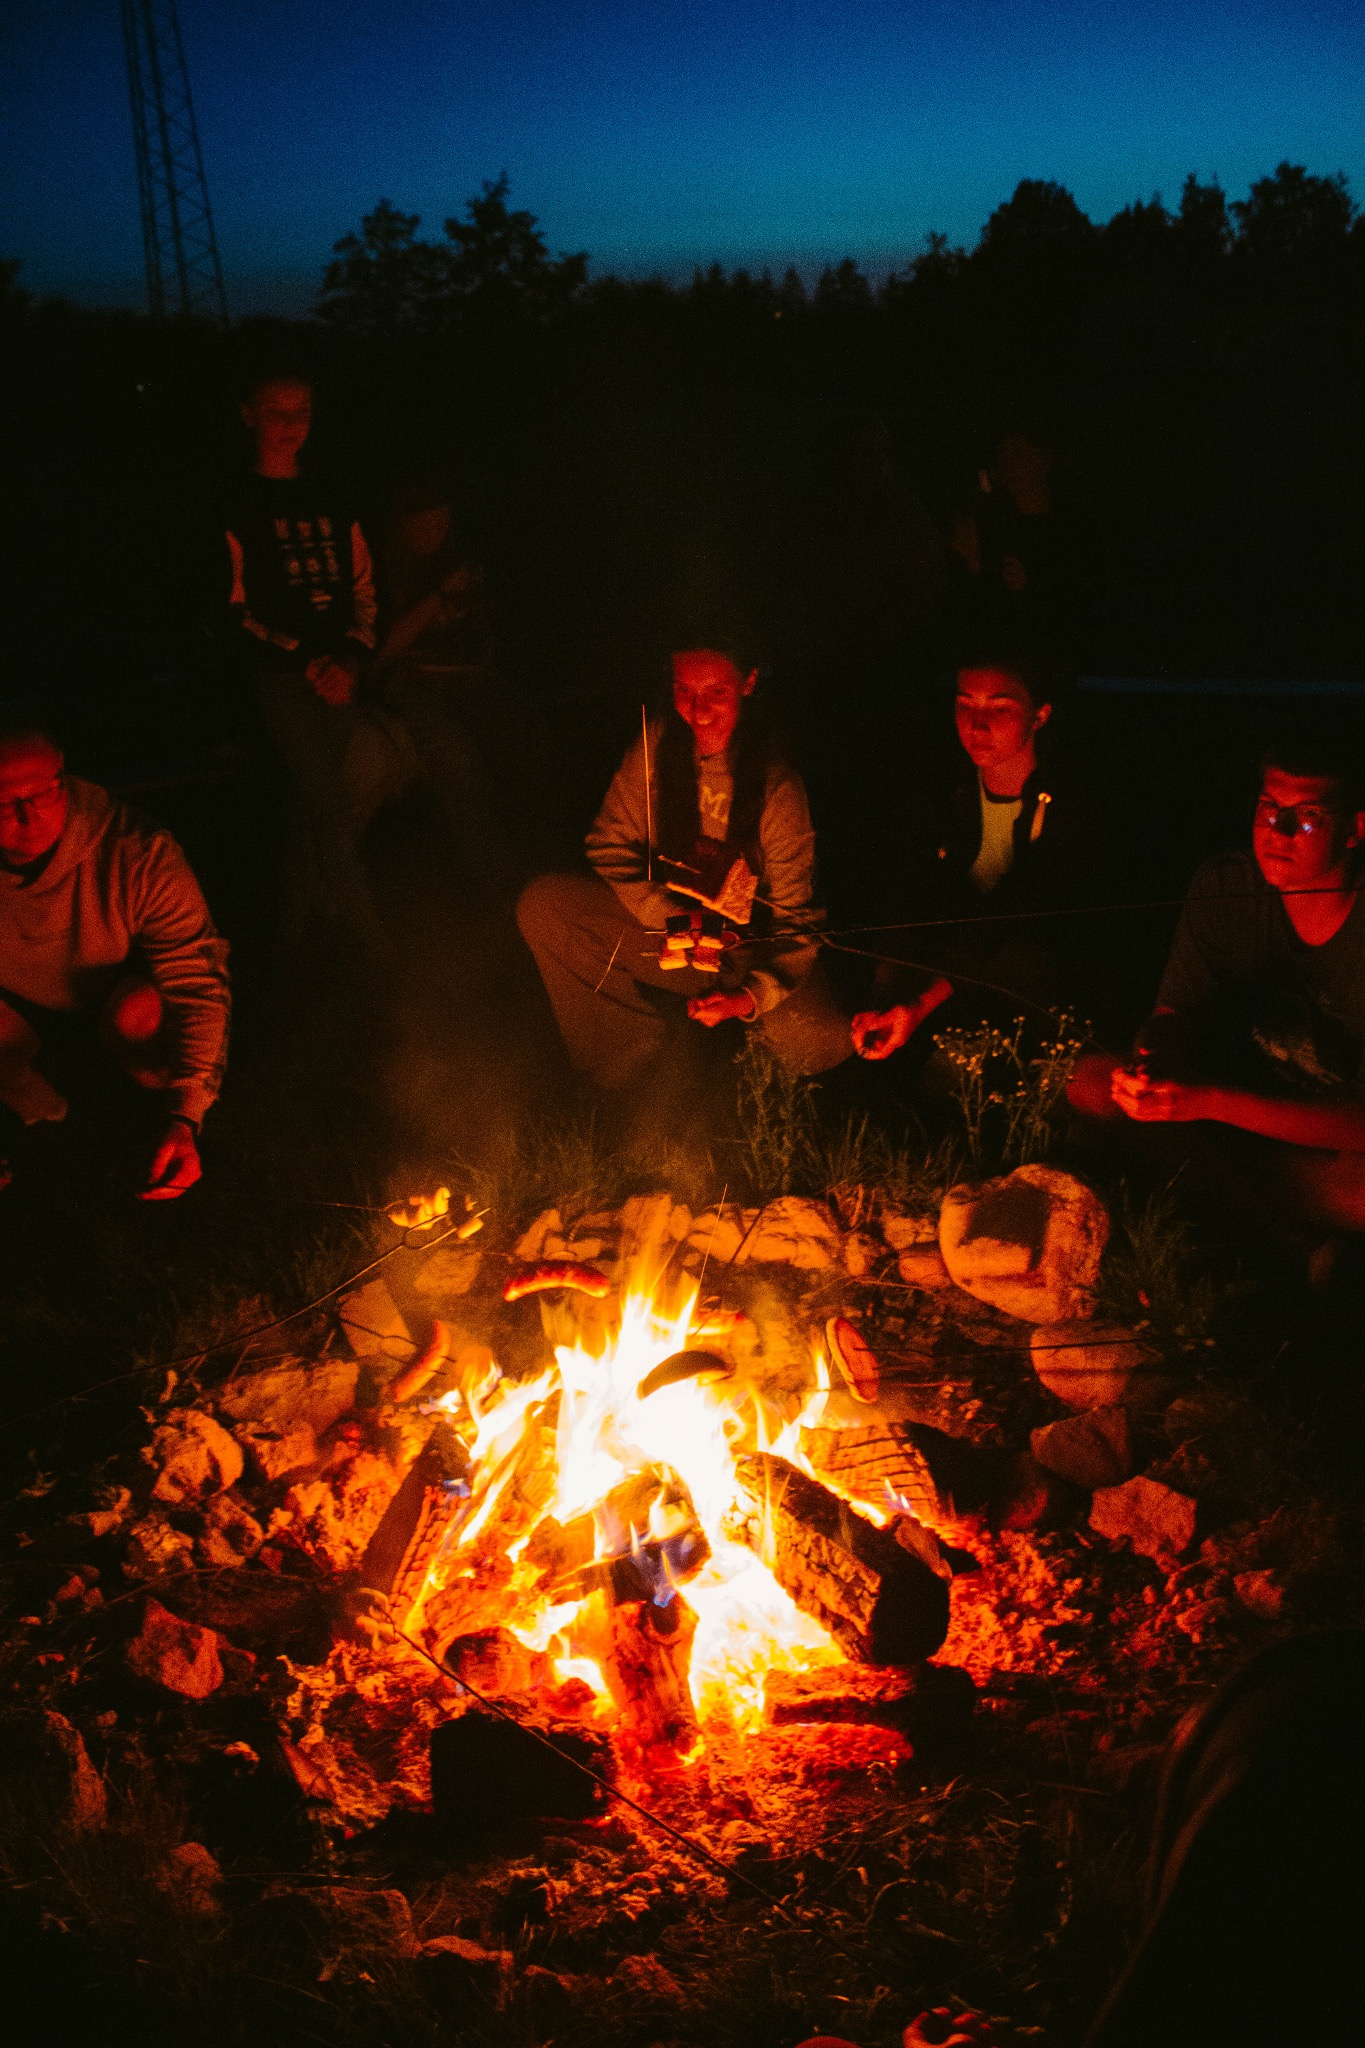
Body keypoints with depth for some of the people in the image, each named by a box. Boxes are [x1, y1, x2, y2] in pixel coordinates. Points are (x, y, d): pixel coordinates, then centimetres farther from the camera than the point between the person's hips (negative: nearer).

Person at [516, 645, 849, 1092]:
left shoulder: (777, 785, -20)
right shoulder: (659, 741, -10)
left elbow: (794, 920, -18)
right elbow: (610, 845, -2)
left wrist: (751, 996, -35)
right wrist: (670, 916, -17)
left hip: (747, 943, -3)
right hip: (664, 923, 3)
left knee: (822, 1040, -29)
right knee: (540, 906, -18)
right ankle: (637, 1040, -1)